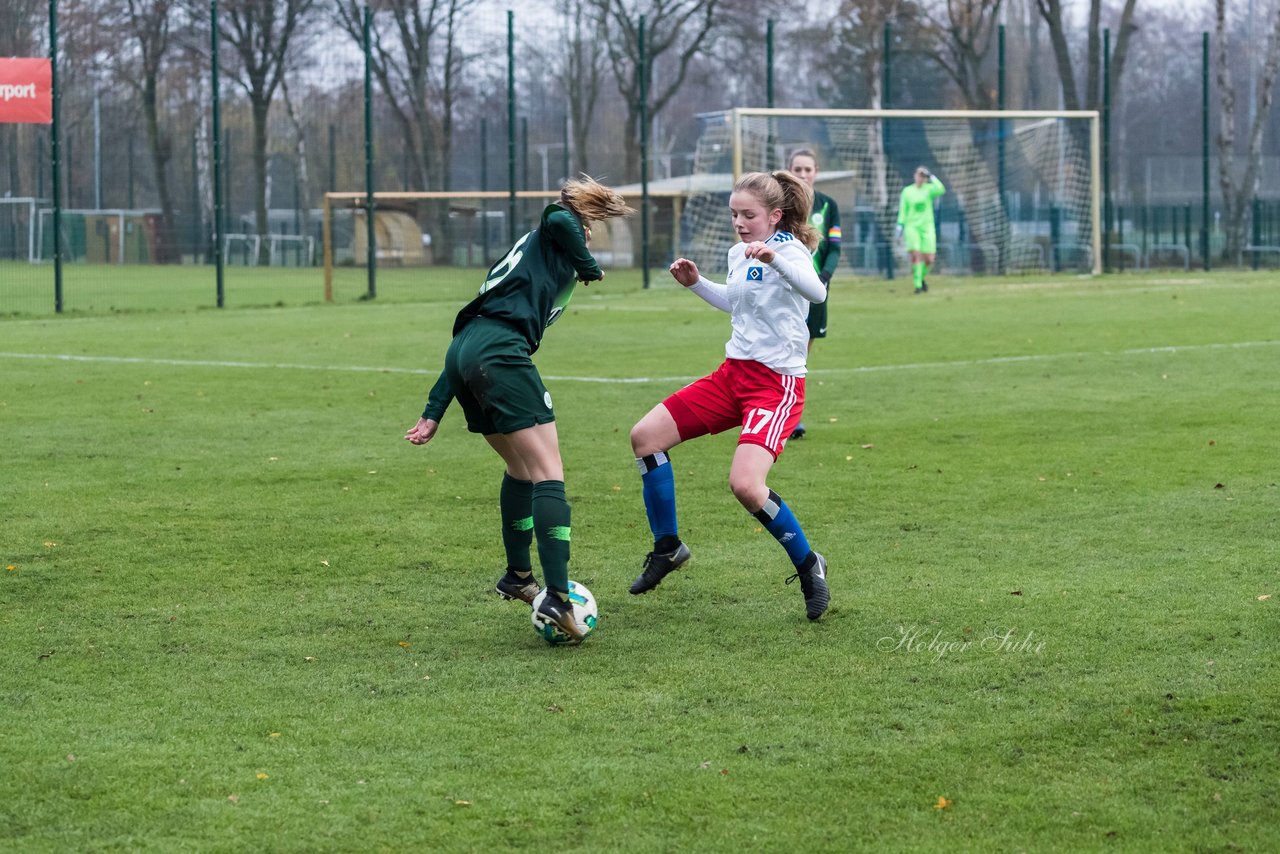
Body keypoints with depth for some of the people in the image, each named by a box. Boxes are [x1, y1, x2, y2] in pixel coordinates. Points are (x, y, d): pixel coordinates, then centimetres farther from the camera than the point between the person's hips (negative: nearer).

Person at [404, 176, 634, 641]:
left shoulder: (530, 252, 33)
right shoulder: (560, 233, 12)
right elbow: (558, 218, -17)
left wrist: (434, 413, 24)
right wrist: (589, 266, 3)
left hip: (463, 355, 9)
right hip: (501, 352, -9)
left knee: (521, 467, 27)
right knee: (548, 473, -10)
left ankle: (518, 575, 38)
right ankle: (557, 596, -21)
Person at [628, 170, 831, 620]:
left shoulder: (789, 250, -14)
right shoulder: (738, 254, 10)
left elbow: (816, 292, -36)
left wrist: (774, 260, -49)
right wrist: (697, 283, 18)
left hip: (777, 384, -8)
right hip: (733, 374, 8)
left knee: (745, 484, -26)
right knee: (646, 435, 1)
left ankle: (808, 566, -3)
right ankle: (667, 547, 16)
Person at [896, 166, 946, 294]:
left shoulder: (929, 189, 1)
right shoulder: (907, 191, 4)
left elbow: (941, 190, -21)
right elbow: (902, 211, 6)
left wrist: (932, 178, -12)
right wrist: (900, 227, 1)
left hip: (927, 227, 1)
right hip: (912, 227, -1)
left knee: (929, 259, -1)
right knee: (915, 255, -17)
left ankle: (921, 277, 29)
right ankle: (918, 285, -12)